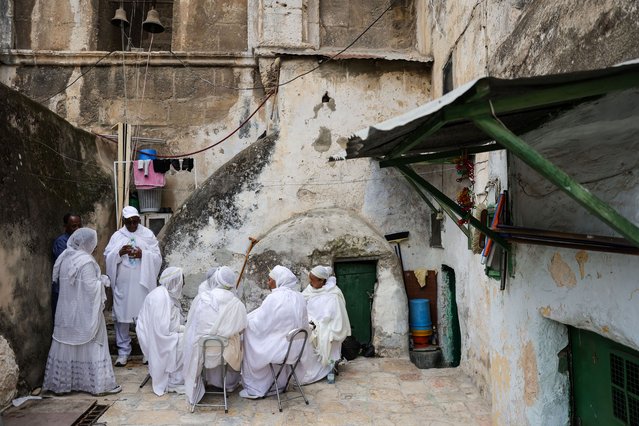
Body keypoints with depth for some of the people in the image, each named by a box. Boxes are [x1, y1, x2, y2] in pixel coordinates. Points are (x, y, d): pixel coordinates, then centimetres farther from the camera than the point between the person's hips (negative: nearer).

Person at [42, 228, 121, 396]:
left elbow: (59, 281, 12)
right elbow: (91, 288, -21)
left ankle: (60, 382, 25)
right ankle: (99, 383, 8)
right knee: (91, 345, 2)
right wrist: (102, 280, -3)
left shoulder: (64, 258, 3)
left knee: (67, 344, 15)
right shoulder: (86, 262, -20)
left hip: (66, 310, 7)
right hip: (84, 311, -7)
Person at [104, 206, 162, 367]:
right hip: (122, 284, 1)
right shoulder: (117, 236, 6)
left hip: (143, 283, -1)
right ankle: (123, 352, 17)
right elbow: (107, 257, 2)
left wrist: (143, 254, -17)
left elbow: (157, 257, 0)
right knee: (121, 317, 4)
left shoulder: (148, 234, 3)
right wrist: (120, 253, -16)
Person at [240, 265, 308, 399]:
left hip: (278, 350, -6)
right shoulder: (300, 297, -2)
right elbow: (304, 325, 7)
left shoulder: (273, 299, -20)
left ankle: (254, 389, 21)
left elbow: (259, 325, -15)